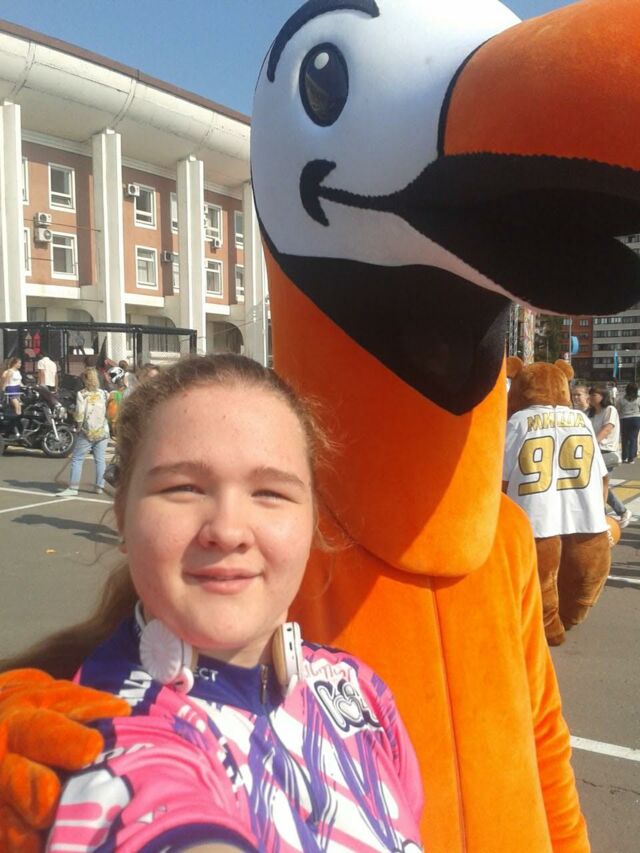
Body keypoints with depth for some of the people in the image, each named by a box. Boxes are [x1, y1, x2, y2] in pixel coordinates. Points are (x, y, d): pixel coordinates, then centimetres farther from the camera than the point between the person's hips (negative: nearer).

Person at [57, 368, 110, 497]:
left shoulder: (82, 394, -9)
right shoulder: (104, 393, 2)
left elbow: (79, 417, -12)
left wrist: (73, 413, 6)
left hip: (87, 432, -4)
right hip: (103, 432, 4)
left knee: (77, 459, 2)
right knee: (100, 460, 9)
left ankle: (73, 488, -2)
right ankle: (100, 486, 13)